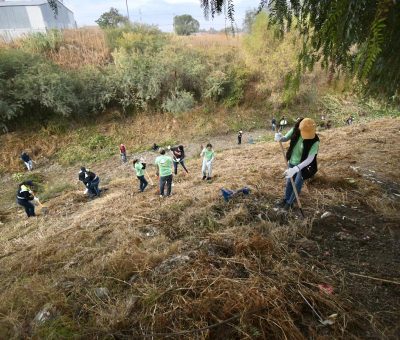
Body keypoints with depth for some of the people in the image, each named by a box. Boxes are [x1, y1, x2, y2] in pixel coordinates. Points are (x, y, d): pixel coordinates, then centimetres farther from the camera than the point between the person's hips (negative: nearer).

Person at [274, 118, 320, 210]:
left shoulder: (315, 141, -31)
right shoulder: (295, 130, -19)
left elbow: (310, 159, -34)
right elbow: (285, 138, -6)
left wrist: (295, 169, -45)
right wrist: (279, 138, -32)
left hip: (303, 165, -4)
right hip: (292, 162, 4)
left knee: (297, 185, 14)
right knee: (289, 182, 22)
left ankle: (290, 202, 39)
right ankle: (286, 199, 46)